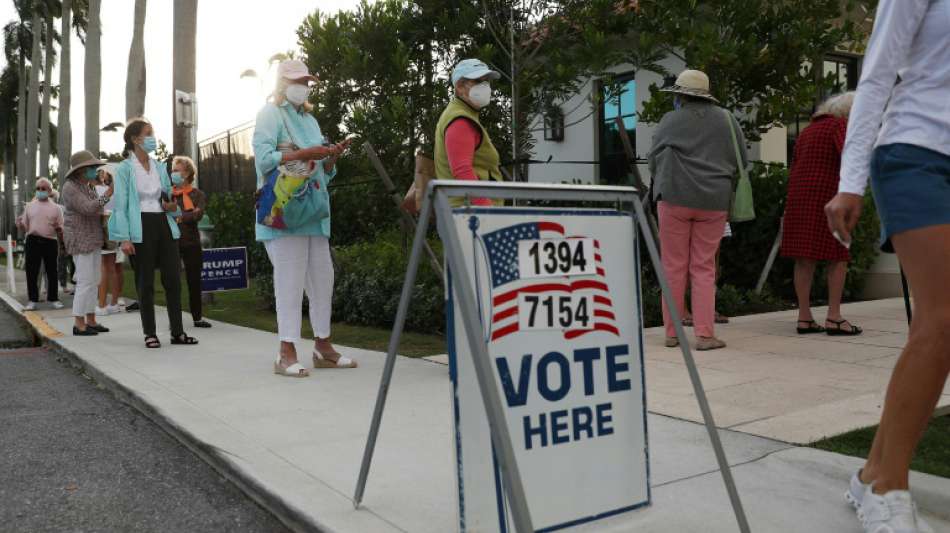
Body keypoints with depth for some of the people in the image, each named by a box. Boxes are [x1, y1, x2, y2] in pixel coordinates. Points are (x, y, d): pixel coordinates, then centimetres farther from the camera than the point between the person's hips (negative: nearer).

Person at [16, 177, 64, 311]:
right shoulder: (29, 206, 11)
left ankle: (53, 298, 12)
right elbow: (24, 228, 10)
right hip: (32, 241, 1)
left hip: (50, 242, -1)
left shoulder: (56, 208, 8)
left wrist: (57, 227, -15)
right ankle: (32, 300, 8)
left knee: (52, 271, 3)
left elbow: (61, 230, 7)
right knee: (31, 271, 1)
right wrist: (20, 224, -11)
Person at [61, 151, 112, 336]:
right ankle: (79, 324, -5)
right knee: (85, 281, -10)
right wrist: (107, 194, -25)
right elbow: (87, 208, -23)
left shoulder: (88, 186, 15)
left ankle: (90, 320, 13)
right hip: (80, 240, -9)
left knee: (93, 281, 9)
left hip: (93, 240, 9)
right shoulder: (70, 187, -12)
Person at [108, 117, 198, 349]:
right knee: (145, 282, 1)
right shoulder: (125, 168, -3)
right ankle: (150, 333, 10)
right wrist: (124, 238, -15)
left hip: (164, 224, 5)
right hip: (141, 227, -5)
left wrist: (173, 205, -2)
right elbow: (120, 205, -7)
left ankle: (177, 331, 8)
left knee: (173, 278, 1)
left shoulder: (160, 167, 13)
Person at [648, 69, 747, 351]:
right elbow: (742, 161, 11)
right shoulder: (727, 120, 7)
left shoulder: (671, 121, -2)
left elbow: (654, 161, 2)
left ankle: (672, 333, 9)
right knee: (704, 268, 6)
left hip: (675, 197, -2)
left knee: (674, 267, 5)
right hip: (714, 201, 2)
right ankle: (704, 334, 1)